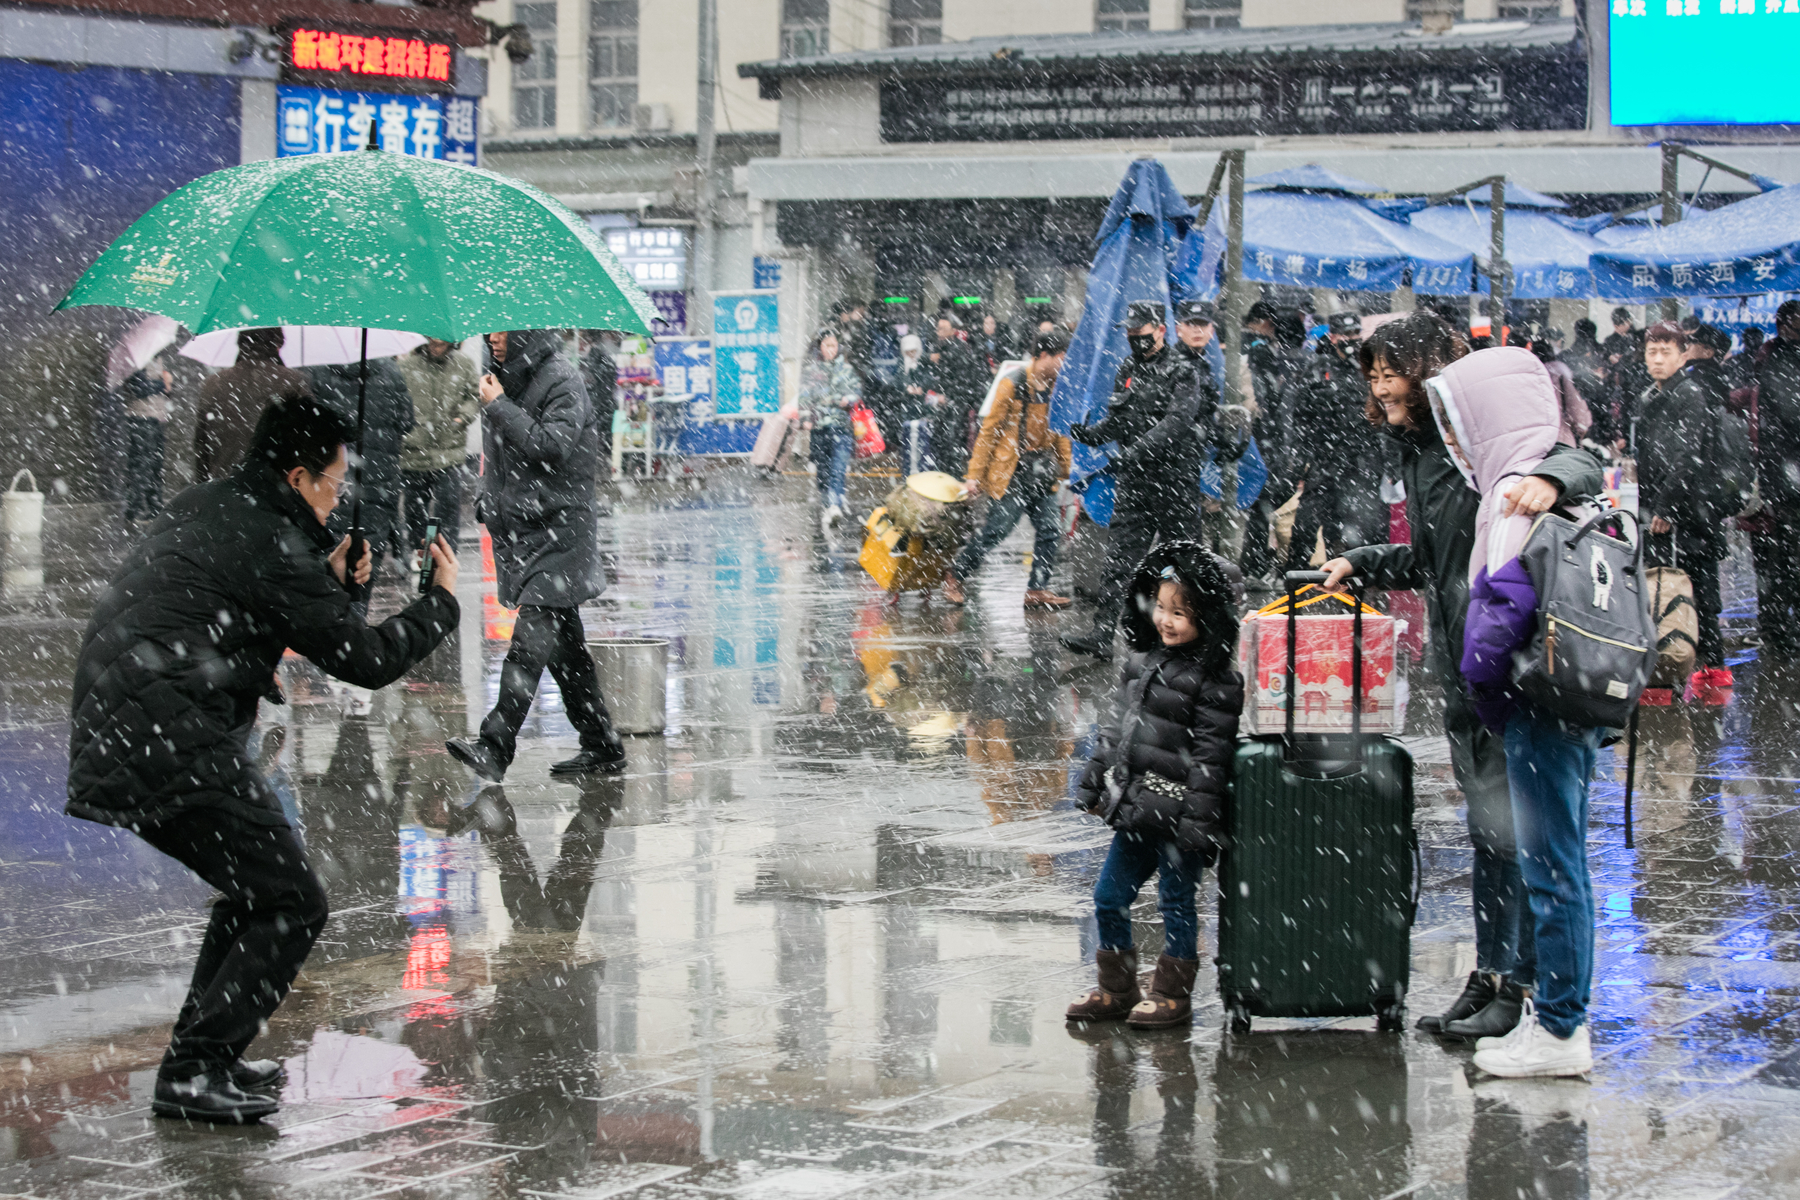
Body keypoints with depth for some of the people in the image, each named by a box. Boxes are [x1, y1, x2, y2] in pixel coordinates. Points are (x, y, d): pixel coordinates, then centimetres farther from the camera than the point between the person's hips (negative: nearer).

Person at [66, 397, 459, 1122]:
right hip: (177, 754, -10)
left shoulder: (200, 510, 18)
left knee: (257, 891, 23)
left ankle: (201, 1052, 24)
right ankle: (193, 1074, -4)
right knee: (291, 906, -1)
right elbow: (367, 660, -7)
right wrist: (441, 601, 8)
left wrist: (329, 580, 31)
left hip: (105, 749, 10)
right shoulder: (271, 547, -10)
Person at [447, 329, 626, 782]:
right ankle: (601, 745, 17)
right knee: (563, 643, 11)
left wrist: (498, 406, -18)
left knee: (532, 639, -16)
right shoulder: (507, 379, 14)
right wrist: (488, 502, 20)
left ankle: (495, 747, -25)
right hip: (518, 528, 9)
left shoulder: (561, 382, -11)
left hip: (557, 529, -9)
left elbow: (553, 446, -24)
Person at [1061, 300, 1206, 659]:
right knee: (1121, 556, -4)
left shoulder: (1181, 372, -9)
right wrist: (1091, 434, -3)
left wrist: (1135, 452, -33)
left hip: (1174, 479, -5)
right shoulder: (1127, 371, 12)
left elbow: (1176, 423, -22)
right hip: (1133, 482, 5)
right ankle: (1102, 633, -10)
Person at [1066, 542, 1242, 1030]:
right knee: (1108, 898, 12)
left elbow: (1210, 756, -17)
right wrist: (1093, 786, 16)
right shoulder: (1143, 662, 9)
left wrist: (1196, 821, -20)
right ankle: (1117, 989, 25)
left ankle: (1173, 994, 17)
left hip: (1176, 814, -8)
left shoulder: (1214, 680, -14)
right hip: (1134, 808, 8)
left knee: (1175, 902, 4)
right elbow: (1116, 729, 17)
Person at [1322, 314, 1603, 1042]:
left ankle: (1514, 983, 2)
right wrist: (1359, 564, 19)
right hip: (1460, 670, 9)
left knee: (1508, 825, -4)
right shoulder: (1417, 451, 16)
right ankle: (1487, 975, 20)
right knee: (1485, 830, 14)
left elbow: (1582, 465, -23)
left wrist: (1548, 478, -42)